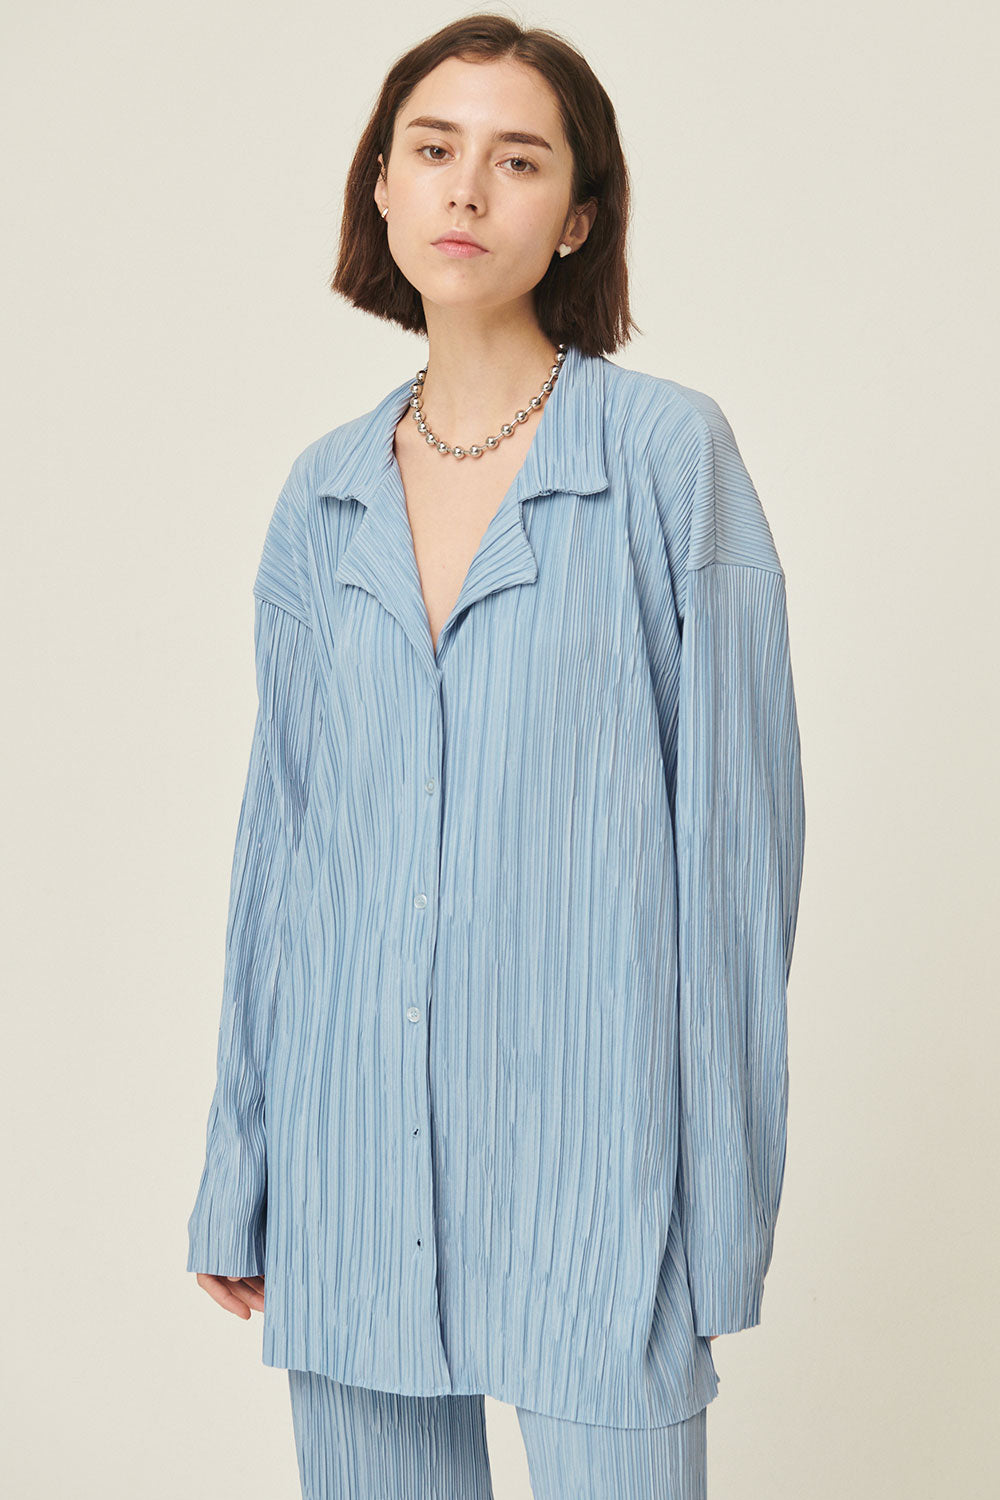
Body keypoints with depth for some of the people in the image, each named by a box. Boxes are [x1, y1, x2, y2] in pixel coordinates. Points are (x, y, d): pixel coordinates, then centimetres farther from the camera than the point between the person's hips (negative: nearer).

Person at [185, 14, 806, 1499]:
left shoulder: (669, 451, -5)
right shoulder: (323, 493, 8)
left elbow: (736, 811, -5)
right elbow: (282, 824, 12)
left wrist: (727, 1190, -7)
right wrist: (238, 1174, 12)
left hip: (587, 1114, -4)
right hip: (350, 1133, 4)